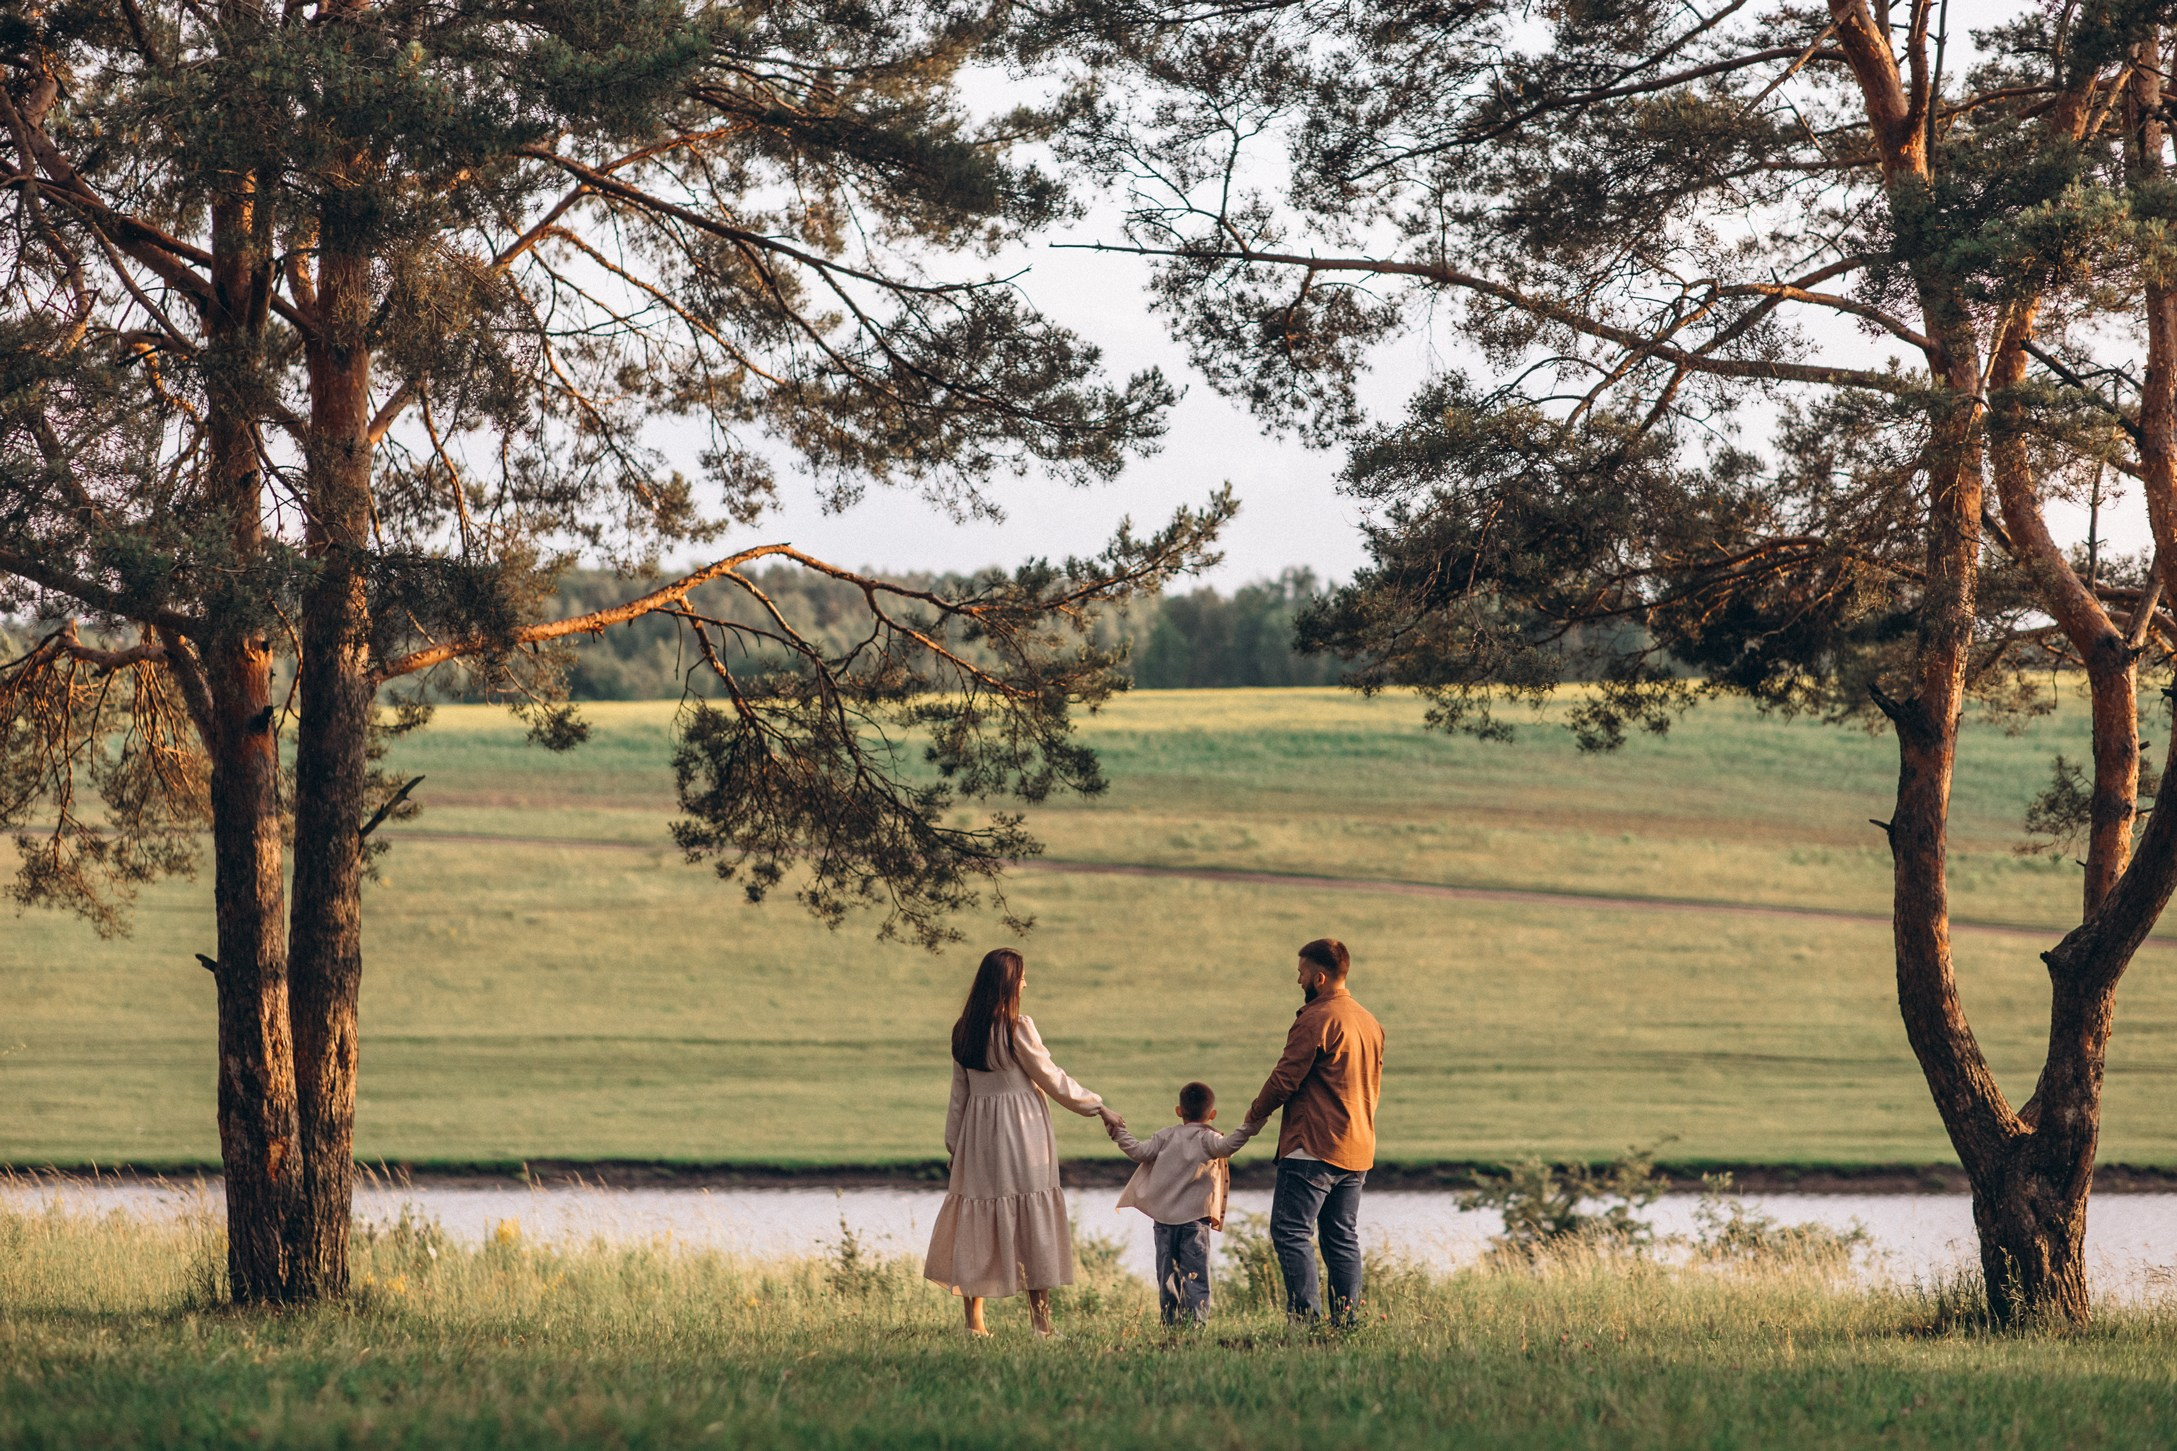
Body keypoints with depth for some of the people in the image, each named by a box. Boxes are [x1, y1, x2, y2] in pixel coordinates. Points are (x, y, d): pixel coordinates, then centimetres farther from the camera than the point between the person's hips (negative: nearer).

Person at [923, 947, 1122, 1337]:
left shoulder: (963, 1031, 5)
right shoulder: (1017, 1028, -12)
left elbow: (959, 1092, 10)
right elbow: (1052, 1079, -7)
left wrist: (954, 1145, 17)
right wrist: (1098, 1108, 4)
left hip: (978, 1132, 5)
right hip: (1021, 1130, -5)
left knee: (976, 1218, 7)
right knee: (1032, 1220, -1)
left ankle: (974, 1321, 5)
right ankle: (1040, 1318, -3)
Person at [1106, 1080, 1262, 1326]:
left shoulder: (1165, 1136, 8)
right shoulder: (1208, 1139, -1)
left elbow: (1140, 1152, 3)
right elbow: (1225, 1147, -20)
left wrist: (1119, 1133, 15)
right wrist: (1249, 1128, -20)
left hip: (1164, 1217, 3)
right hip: (1195, 1219, -3)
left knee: (1167, 1273, 9)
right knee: (1196, 1273, -3)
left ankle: (1170, 1321, 9)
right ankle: (1196, 1320, -12)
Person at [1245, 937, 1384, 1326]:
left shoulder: (1316, 1020, -12)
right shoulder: (1370, 1023, 16)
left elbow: (1286, 1077, -12)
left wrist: (1256, 1112, 4)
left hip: (1313, 1148, -9)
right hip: (1357, 1150, 9)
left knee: (1291, 1232, -8)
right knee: (1342, 1238, 10)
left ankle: (1306, 1317, -17)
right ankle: (1346, 1321, 6)